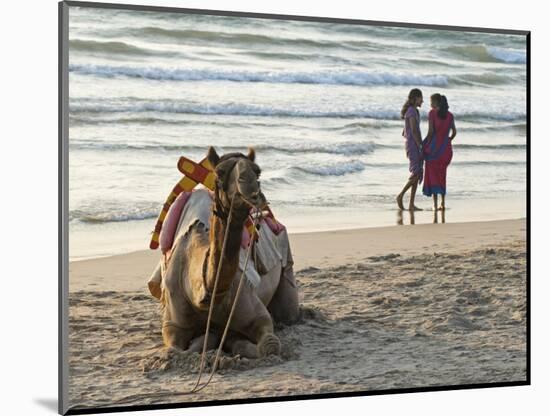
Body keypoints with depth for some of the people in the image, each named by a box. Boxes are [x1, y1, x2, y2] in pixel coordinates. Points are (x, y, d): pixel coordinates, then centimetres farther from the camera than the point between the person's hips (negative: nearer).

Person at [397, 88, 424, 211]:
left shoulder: (413, 111, 19)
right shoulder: (412, 111, -11)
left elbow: (404, 132, 23)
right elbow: (414, 131, -19)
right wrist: (420, 146, -19)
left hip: (414, 146, 10)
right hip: (413, 145, -10)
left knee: (418, 174, 4)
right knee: (416, 173, -13)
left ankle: (411, 204, 2)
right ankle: (400, 195, -5)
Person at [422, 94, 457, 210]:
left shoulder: (432, 113, -7)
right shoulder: (450, 115, 6)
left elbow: (430, 131, -14)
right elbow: (454, 132, 6)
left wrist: (424, 146, -6)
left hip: (434, 147, -4)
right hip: (446, 148, 4)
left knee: (432, 175, 3)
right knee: (442, 174, 18)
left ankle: (435, 205, -4)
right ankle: (442, 203, 15)